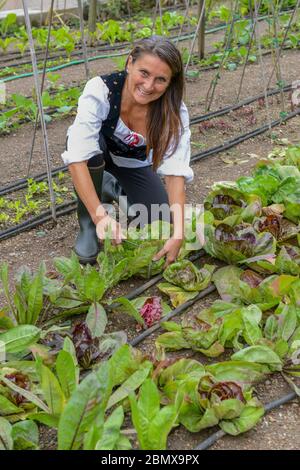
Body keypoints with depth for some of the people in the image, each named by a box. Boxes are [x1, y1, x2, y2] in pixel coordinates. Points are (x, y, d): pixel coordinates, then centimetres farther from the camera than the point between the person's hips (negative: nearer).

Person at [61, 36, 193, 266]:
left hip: (135, 161, 2)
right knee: (93, 146, -37)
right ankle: (88, 225, -12)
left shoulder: (175, 111, -29)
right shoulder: (101, 90, -37)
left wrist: (178, 234, -44)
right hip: (98, 151, -2)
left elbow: (176, 171, -34)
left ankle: (114, 188, 17)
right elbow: (77, 158, -43)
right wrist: (100, 216, -51)